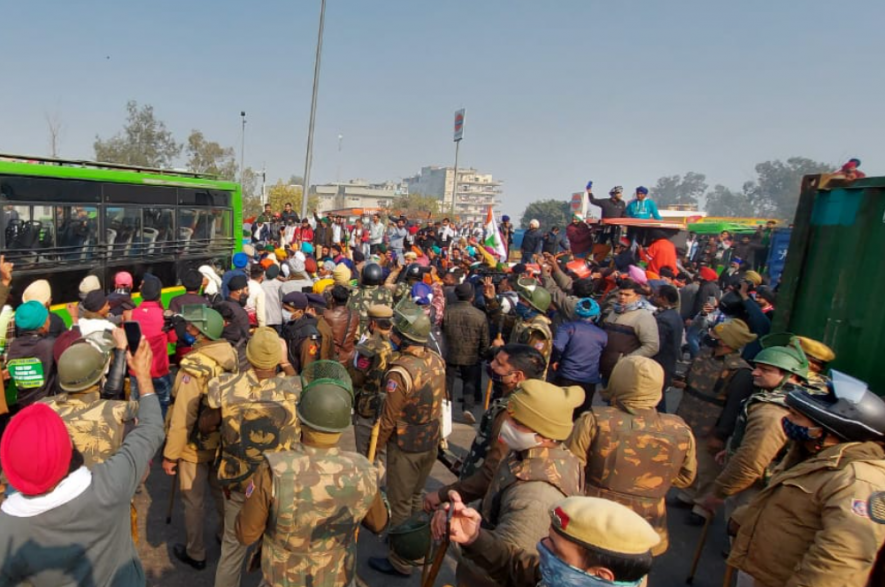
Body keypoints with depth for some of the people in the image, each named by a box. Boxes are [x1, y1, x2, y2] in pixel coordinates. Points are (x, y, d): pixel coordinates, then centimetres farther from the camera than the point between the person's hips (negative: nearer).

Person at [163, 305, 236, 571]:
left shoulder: (194, 367, -29)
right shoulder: (231, 355, -10)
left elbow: (182, 418, -24)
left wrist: (170, 454, -12)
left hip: (196, 445, -6)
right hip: (225, 440, 6)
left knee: (193, 501, 14)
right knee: (222, 492, 25)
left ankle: (195, 553, 31)